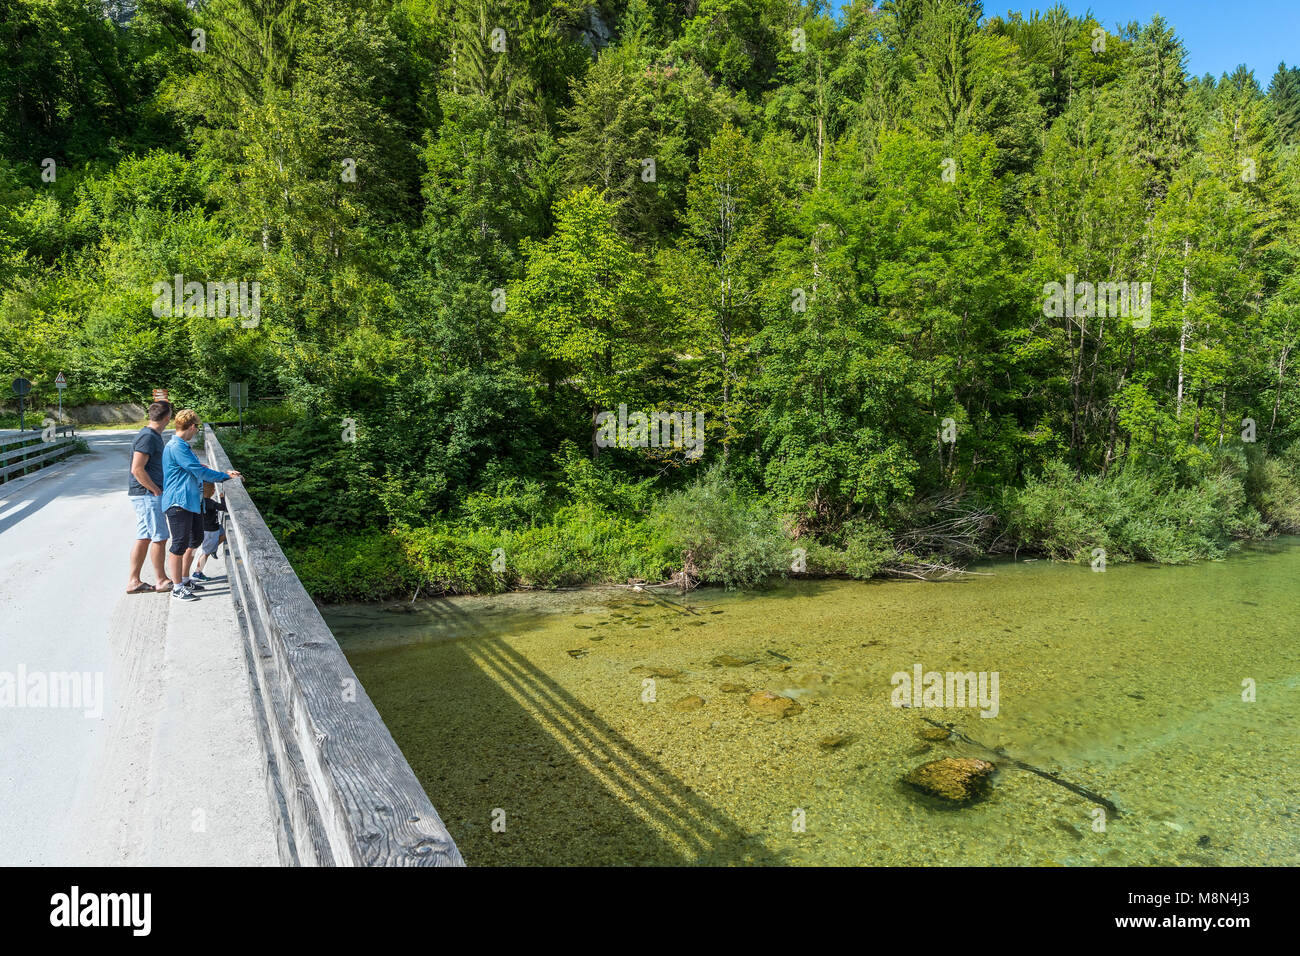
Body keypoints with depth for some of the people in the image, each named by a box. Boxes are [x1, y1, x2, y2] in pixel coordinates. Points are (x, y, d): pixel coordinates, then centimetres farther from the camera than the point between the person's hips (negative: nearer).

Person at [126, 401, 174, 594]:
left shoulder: (154, 436, 15)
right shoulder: (147, 437, -16)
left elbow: (157, 465, 29)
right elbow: (137, 469, -22)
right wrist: (156, 490, -15)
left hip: (146, 495, 10)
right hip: (147, 495, -10)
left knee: (144, 538, 11)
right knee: (159, 537, -2)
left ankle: (133, 581, 16)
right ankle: (162, 581, 7)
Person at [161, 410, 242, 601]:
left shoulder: (183, 447, 17)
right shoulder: (176, 447, -15)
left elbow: (197, 471, 27)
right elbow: (200, 472, -17)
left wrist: (224, 474, 25)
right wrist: (226, 476, -8)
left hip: (192, 502, 11)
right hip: (178, 503, -11)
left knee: (196, 540, 18)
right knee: (180, 544, -5)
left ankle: (184, 579, 30)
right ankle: (177, 588, 3)